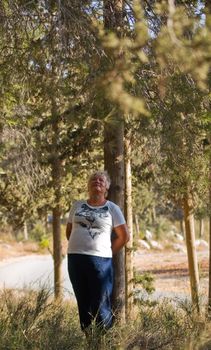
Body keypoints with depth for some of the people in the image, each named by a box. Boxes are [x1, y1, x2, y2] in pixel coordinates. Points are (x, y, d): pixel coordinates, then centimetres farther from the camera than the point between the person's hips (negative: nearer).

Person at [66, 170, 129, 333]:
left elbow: (124, 236, 4)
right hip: (75, 259, 4)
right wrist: (78, 247, 13)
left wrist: (108, 253, 3)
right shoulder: (77, 206, 13)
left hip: (100, 260, -3)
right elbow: (69, 231, 22)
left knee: (100, 306, -6)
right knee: (83, 303, 8)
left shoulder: (112, 208, 3)